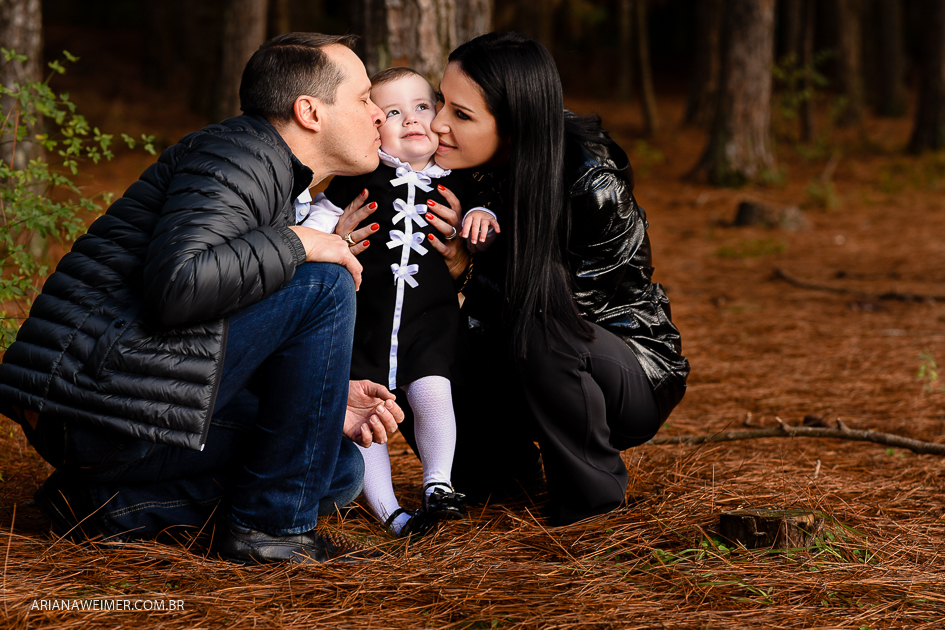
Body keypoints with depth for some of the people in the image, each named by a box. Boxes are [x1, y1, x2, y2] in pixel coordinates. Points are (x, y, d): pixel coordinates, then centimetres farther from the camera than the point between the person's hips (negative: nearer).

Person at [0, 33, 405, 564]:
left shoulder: (275, 178, 22)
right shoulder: (239, 154, -10)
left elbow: (250, 348, 22)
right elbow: (175, 284, -28)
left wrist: (324, 402, 7)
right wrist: (295, 244, -16)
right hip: (96, 399, -10)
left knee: (341, 469, 12)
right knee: (323, 283, -12)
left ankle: (109, 502, 4)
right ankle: (269, 524, -5)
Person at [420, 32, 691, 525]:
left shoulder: (593, 184, -26)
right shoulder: (469, 171, -10)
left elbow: (563, 313, -22)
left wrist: (469, 272, -32)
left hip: (638, 381, -5)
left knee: (538, 328, -35)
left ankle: (592, 490, -15)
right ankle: (508, 461, 9)